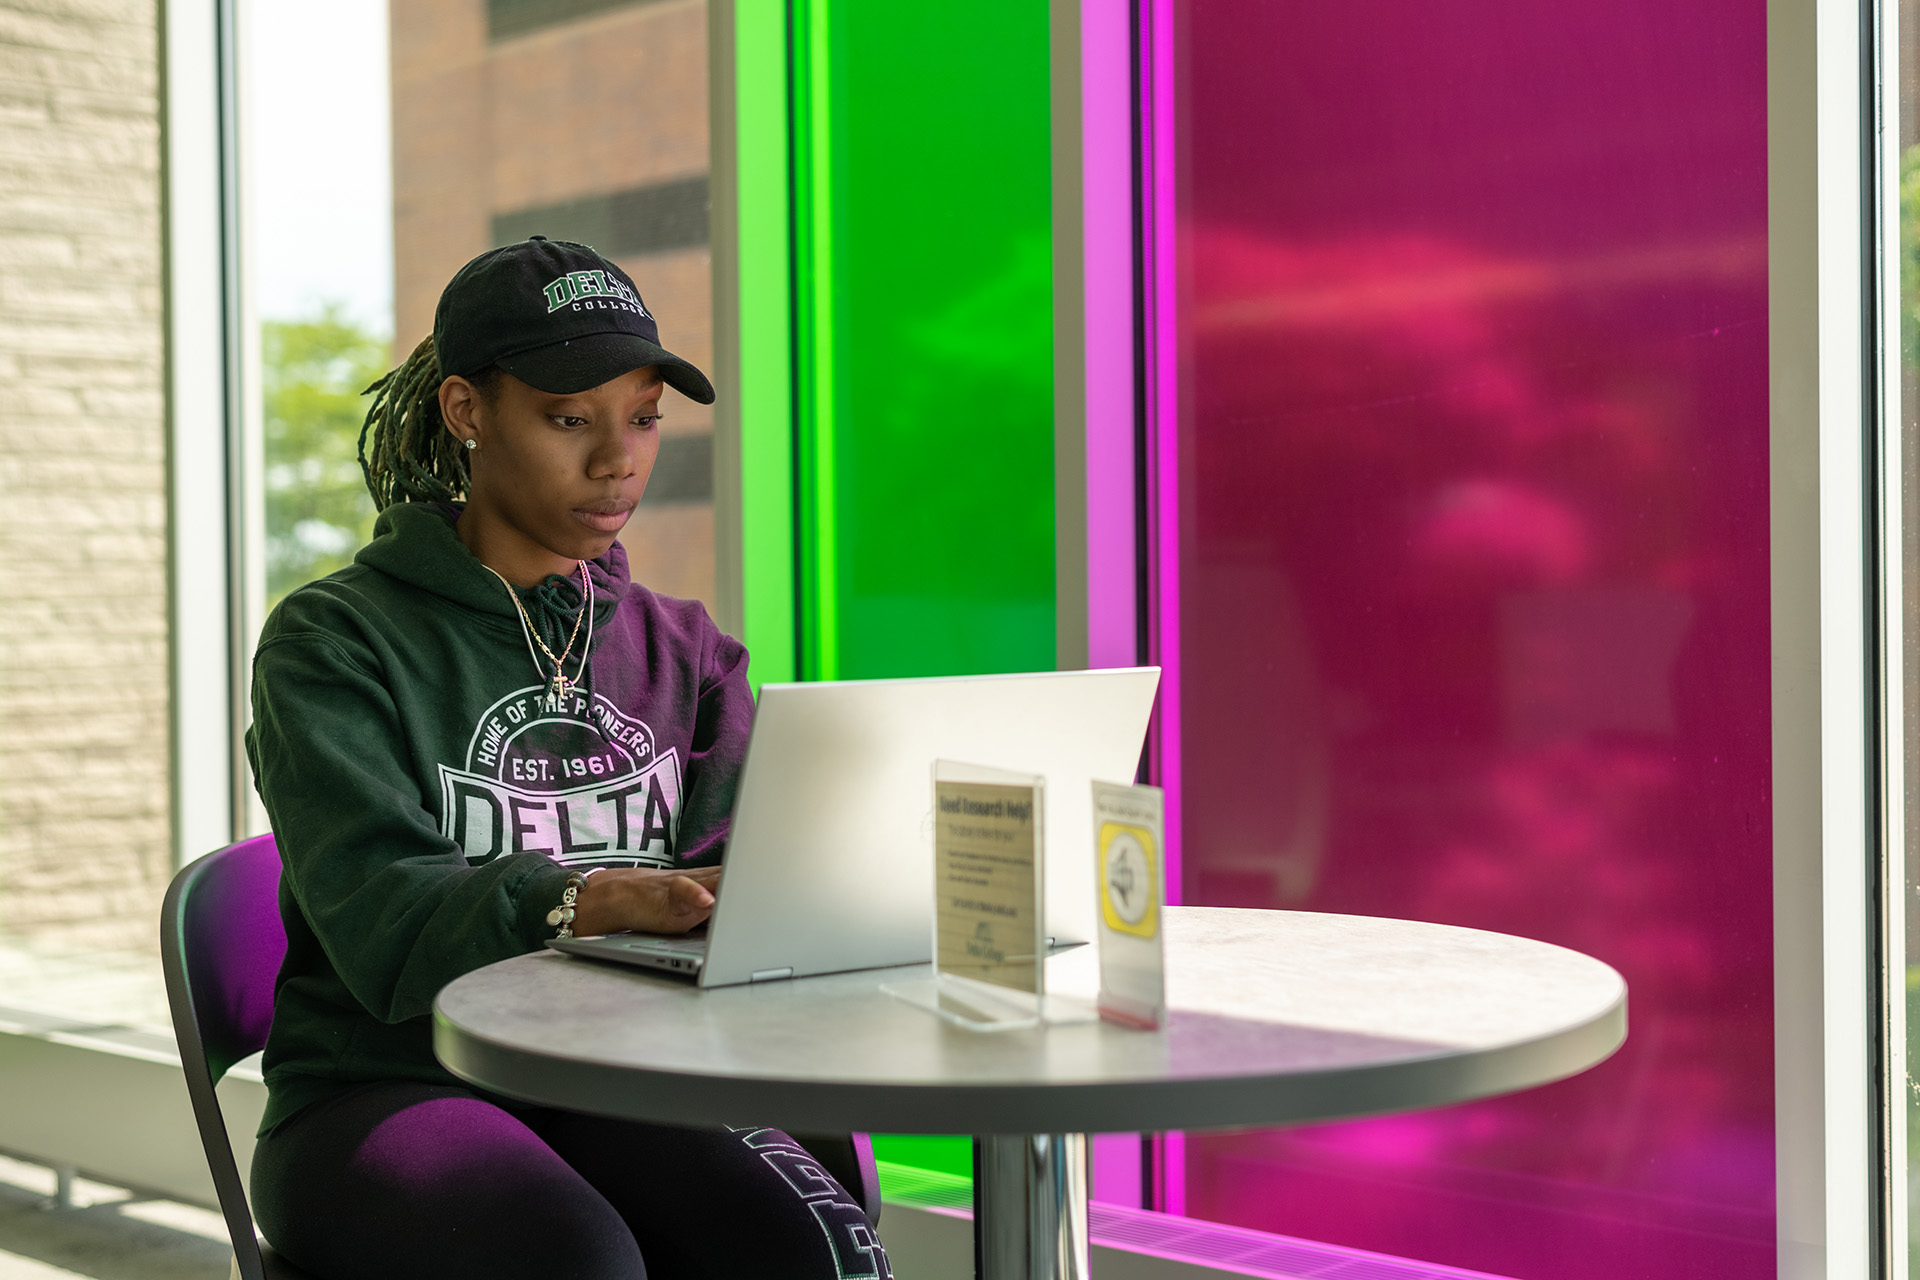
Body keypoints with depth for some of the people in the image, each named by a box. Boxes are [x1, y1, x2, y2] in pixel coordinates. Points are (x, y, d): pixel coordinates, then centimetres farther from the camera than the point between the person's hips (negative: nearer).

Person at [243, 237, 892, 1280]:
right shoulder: (331, 643, 0)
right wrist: (597, 902, -34)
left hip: (616, 1084, 3)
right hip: (390, 1088, -3)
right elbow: (378, 919, -16)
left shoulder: (681, 650, 15)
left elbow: (731, 871, 1)